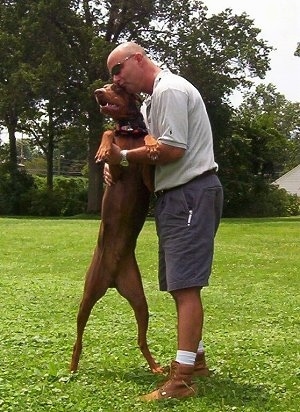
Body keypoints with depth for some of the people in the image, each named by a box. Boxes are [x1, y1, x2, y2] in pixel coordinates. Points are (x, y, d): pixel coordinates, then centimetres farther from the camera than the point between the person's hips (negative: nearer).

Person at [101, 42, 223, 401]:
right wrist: (115, 160, 2)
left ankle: (181, 380, -14)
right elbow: (154, 146, 21)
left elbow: (172, 148, -20)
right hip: (175, 196, 11)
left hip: (191, 193, -11)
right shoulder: (151, 101, 21)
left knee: (185, 285, -14)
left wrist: (124, 156, -10)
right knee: (180, 284, 15)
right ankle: (195, 358, 27)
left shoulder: (169, 90, -11)